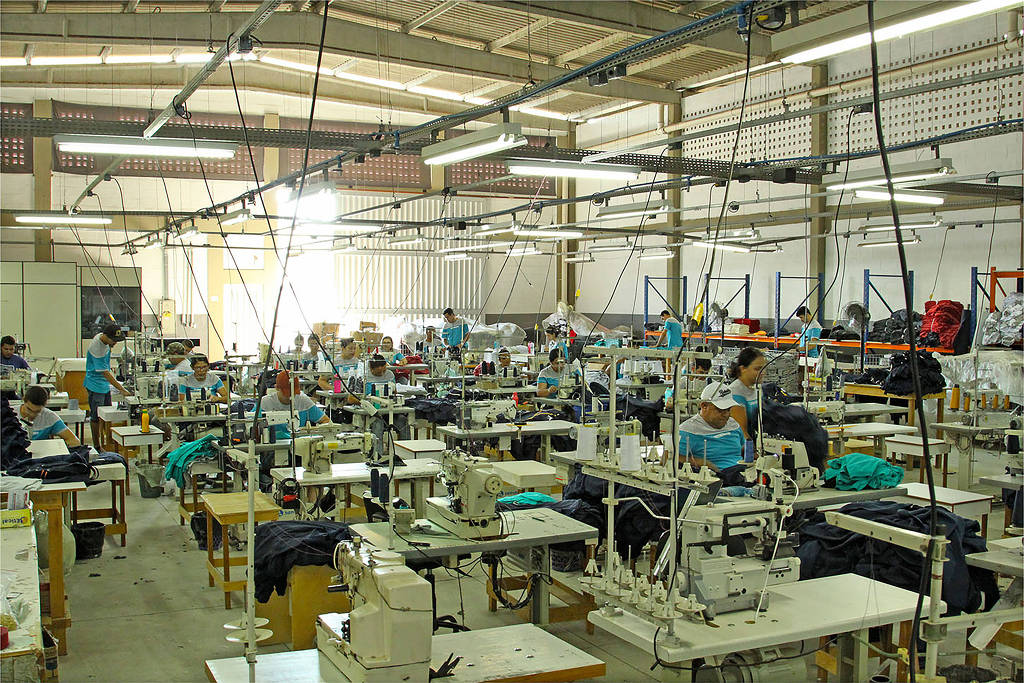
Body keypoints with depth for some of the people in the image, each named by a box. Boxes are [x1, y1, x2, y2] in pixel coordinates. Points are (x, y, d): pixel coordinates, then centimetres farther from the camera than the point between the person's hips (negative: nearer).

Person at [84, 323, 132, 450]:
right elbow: (105, 373, -30)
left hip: (105, 384, 9)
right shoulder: (96, 348, -29)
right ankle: (97, 446, 9)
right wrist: (122, 390, -32)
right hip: (96, 386, -9)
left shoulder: (104, 339, -2)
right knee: (96, 417, -1)